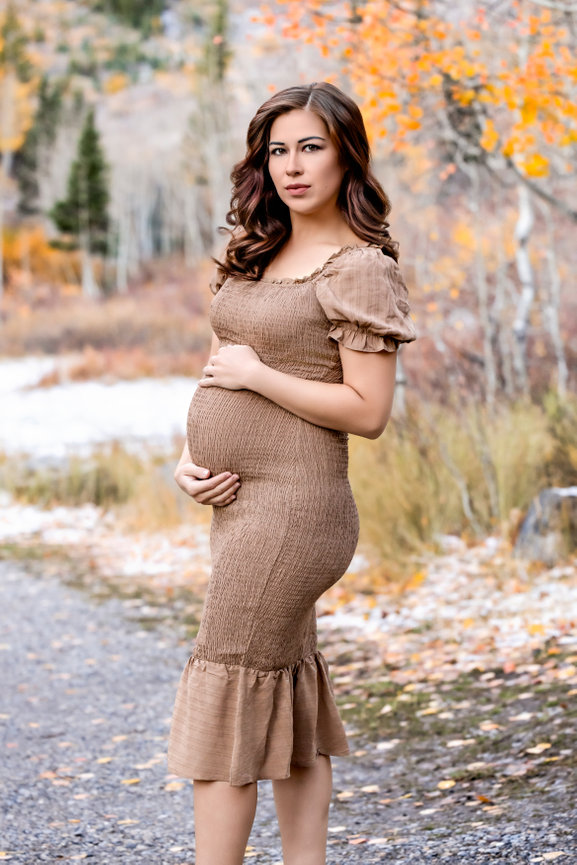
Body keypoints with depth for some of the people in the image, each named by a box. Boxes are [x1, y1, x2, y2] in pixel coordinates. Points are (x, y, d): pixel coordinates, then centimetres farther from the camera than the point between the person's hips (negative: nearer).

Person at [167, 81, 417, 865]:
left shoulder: (357, 268, -11)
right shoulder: (257, 252, 12)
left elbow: (368, 411, -16)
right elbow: (218, 367, 17)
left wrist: (257, 375, -13)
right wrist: (189, 457, 3)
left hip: (290, 504, -8)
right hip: (237, 499, 9)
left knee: (228, 701, -5)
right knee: (289, 695, 12)